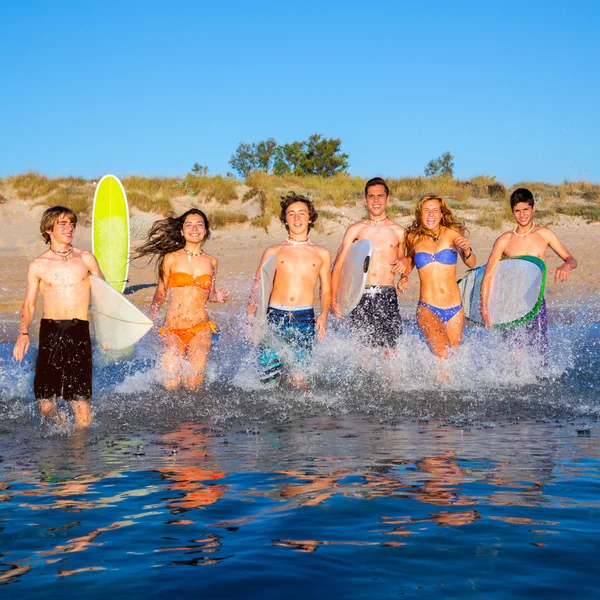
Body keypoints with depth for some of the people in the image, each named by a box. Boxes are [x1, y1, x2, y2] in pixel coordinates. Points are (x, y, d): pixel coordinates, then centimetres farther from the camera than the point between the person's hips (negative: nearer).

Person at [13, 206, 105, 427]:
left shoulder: (85, 259, 8)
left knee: (81, 400, -7)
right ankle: (57, 421, 30)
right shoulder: (37, 266, 6)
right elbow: (29, 305, 9)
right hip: (50, 332, 0)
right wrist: (23, 333, -8)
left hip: (79, 332, 0)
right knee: (44, 404, -2)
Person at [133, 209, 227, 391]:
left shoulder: (211, 261, 7)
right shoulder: (171, 258, 0)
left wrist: (217, 297, -4)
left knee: (193, 385, -6)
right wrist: (150, 320, -8)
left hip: (200, 329, 1)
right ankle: (177, 364, 30)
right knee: (171, 385, -4)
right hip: (173, 329, -1)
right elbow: (161, 293, 5)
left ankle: (191, 368, 29)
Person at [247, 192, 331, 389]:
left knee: (299, 382, -6)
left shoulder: (321, 254, 14)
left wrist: (324, 315, -3)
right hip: (274, 317, 0)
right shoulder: (273, 252, 12)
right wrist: (251, 318, -3)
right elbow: (257, 288, 10)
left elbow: (326, 290, 15)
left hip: (304, 319, 0)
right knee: (268, 381, -5)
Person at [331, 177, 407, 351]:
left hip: (387, 296, 0)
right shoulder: (355, 230, 10)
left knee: (389, 351, -7)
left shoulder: (398, 232, 13)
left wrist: (404, 265, 3)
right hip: (360, 295, 0)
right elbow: (338, 266, 6)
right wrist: (333, 300, -4)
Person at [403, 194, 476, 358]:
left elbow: (472, 264, -3)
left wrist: (467, 251, -24)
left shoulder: (451, 233, 4)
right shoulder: (413, 238, 7)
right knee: (442, 353, -24)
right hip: (427, 308, -1)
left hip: (454, 309, 1)